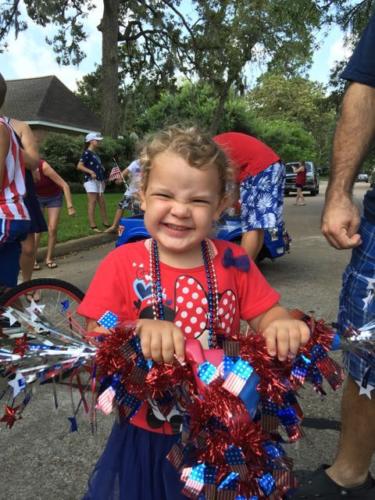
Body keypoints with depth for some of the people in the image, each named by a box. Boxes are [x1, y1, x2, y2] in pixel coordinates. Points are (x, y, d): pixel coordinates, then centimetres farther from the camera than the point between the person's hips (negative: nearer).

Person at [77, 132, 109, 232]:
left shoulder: (96, 154, 18)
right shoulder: (87, 153, -7)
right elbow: (79, 166, -16)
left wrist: (102, 180, 16)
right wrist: (91, 172, -25)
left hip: (98, 181, 9)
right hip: (91, 181, -9)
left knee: (102, 203, 12)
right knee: (92, 203, -8)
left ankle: (106, 223, 20)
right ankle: (93, 226, -7)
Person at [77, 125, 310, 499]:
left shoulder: (233, 262, -8)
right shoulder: (122, 264, -15)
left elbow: (267, 316, -6)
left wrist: (282, 327, -28)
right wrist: (140, 331, -34)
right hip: (148, 432, -1)